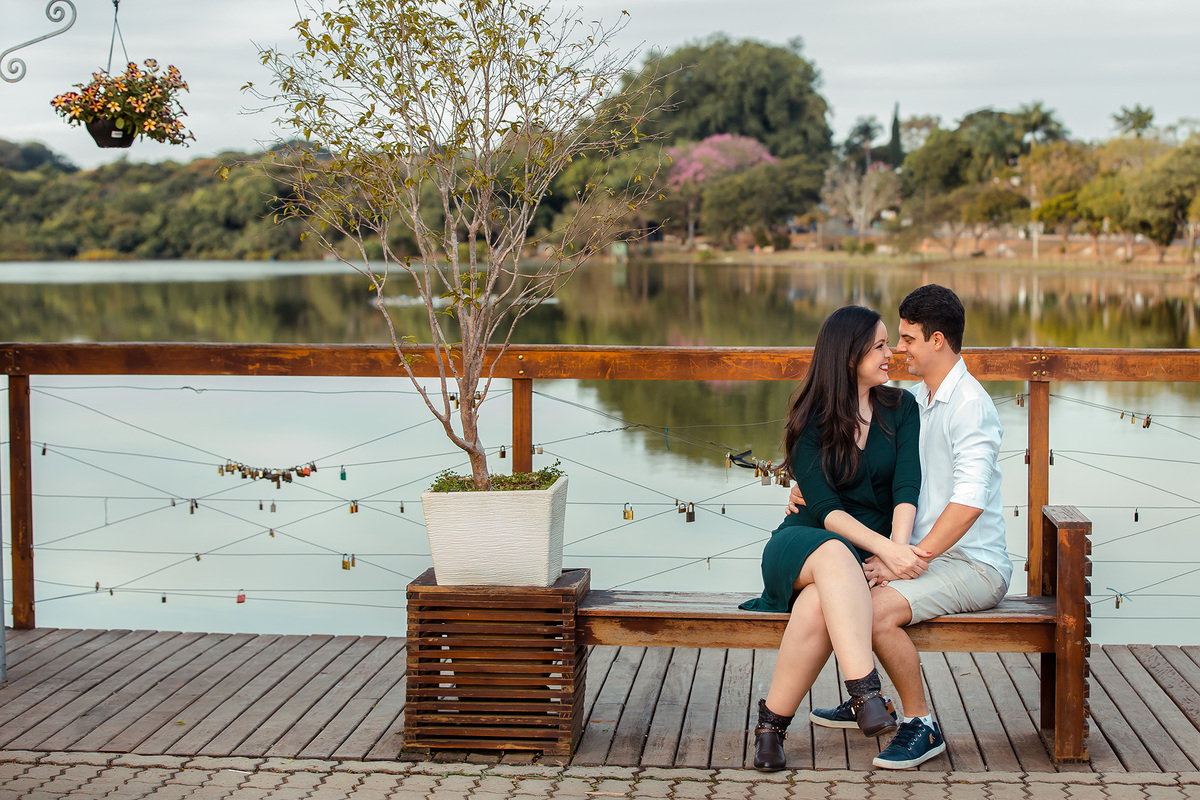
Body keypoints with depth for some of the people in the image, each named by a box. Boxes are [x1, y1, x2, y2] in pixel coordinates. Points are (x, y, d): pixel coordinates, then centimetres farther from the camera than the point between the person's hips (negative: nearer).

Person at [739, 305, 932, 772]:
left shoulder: (900, 409, 9)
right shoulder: (811, 422, 2)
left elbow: (907, 486, -5)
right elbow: (824, 505, -11)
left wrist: (899, 548, -24)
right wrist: (884, 548, -26)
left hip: (873, 550, 1)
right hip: (804, 542, -1)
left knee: (819, 605, -36)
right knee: (835, 557, -40)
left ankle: (773, 720, -26)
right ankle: (865, 695, -52)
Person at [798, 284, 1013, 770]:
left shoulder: (969, 405, -18)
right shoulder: (916, 399, 12)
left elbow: (969, 502, -28)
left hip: (973, 565, -9)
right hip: (929, 554, 9)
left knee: (876, 611, -28)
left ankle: (922, 725, -11)